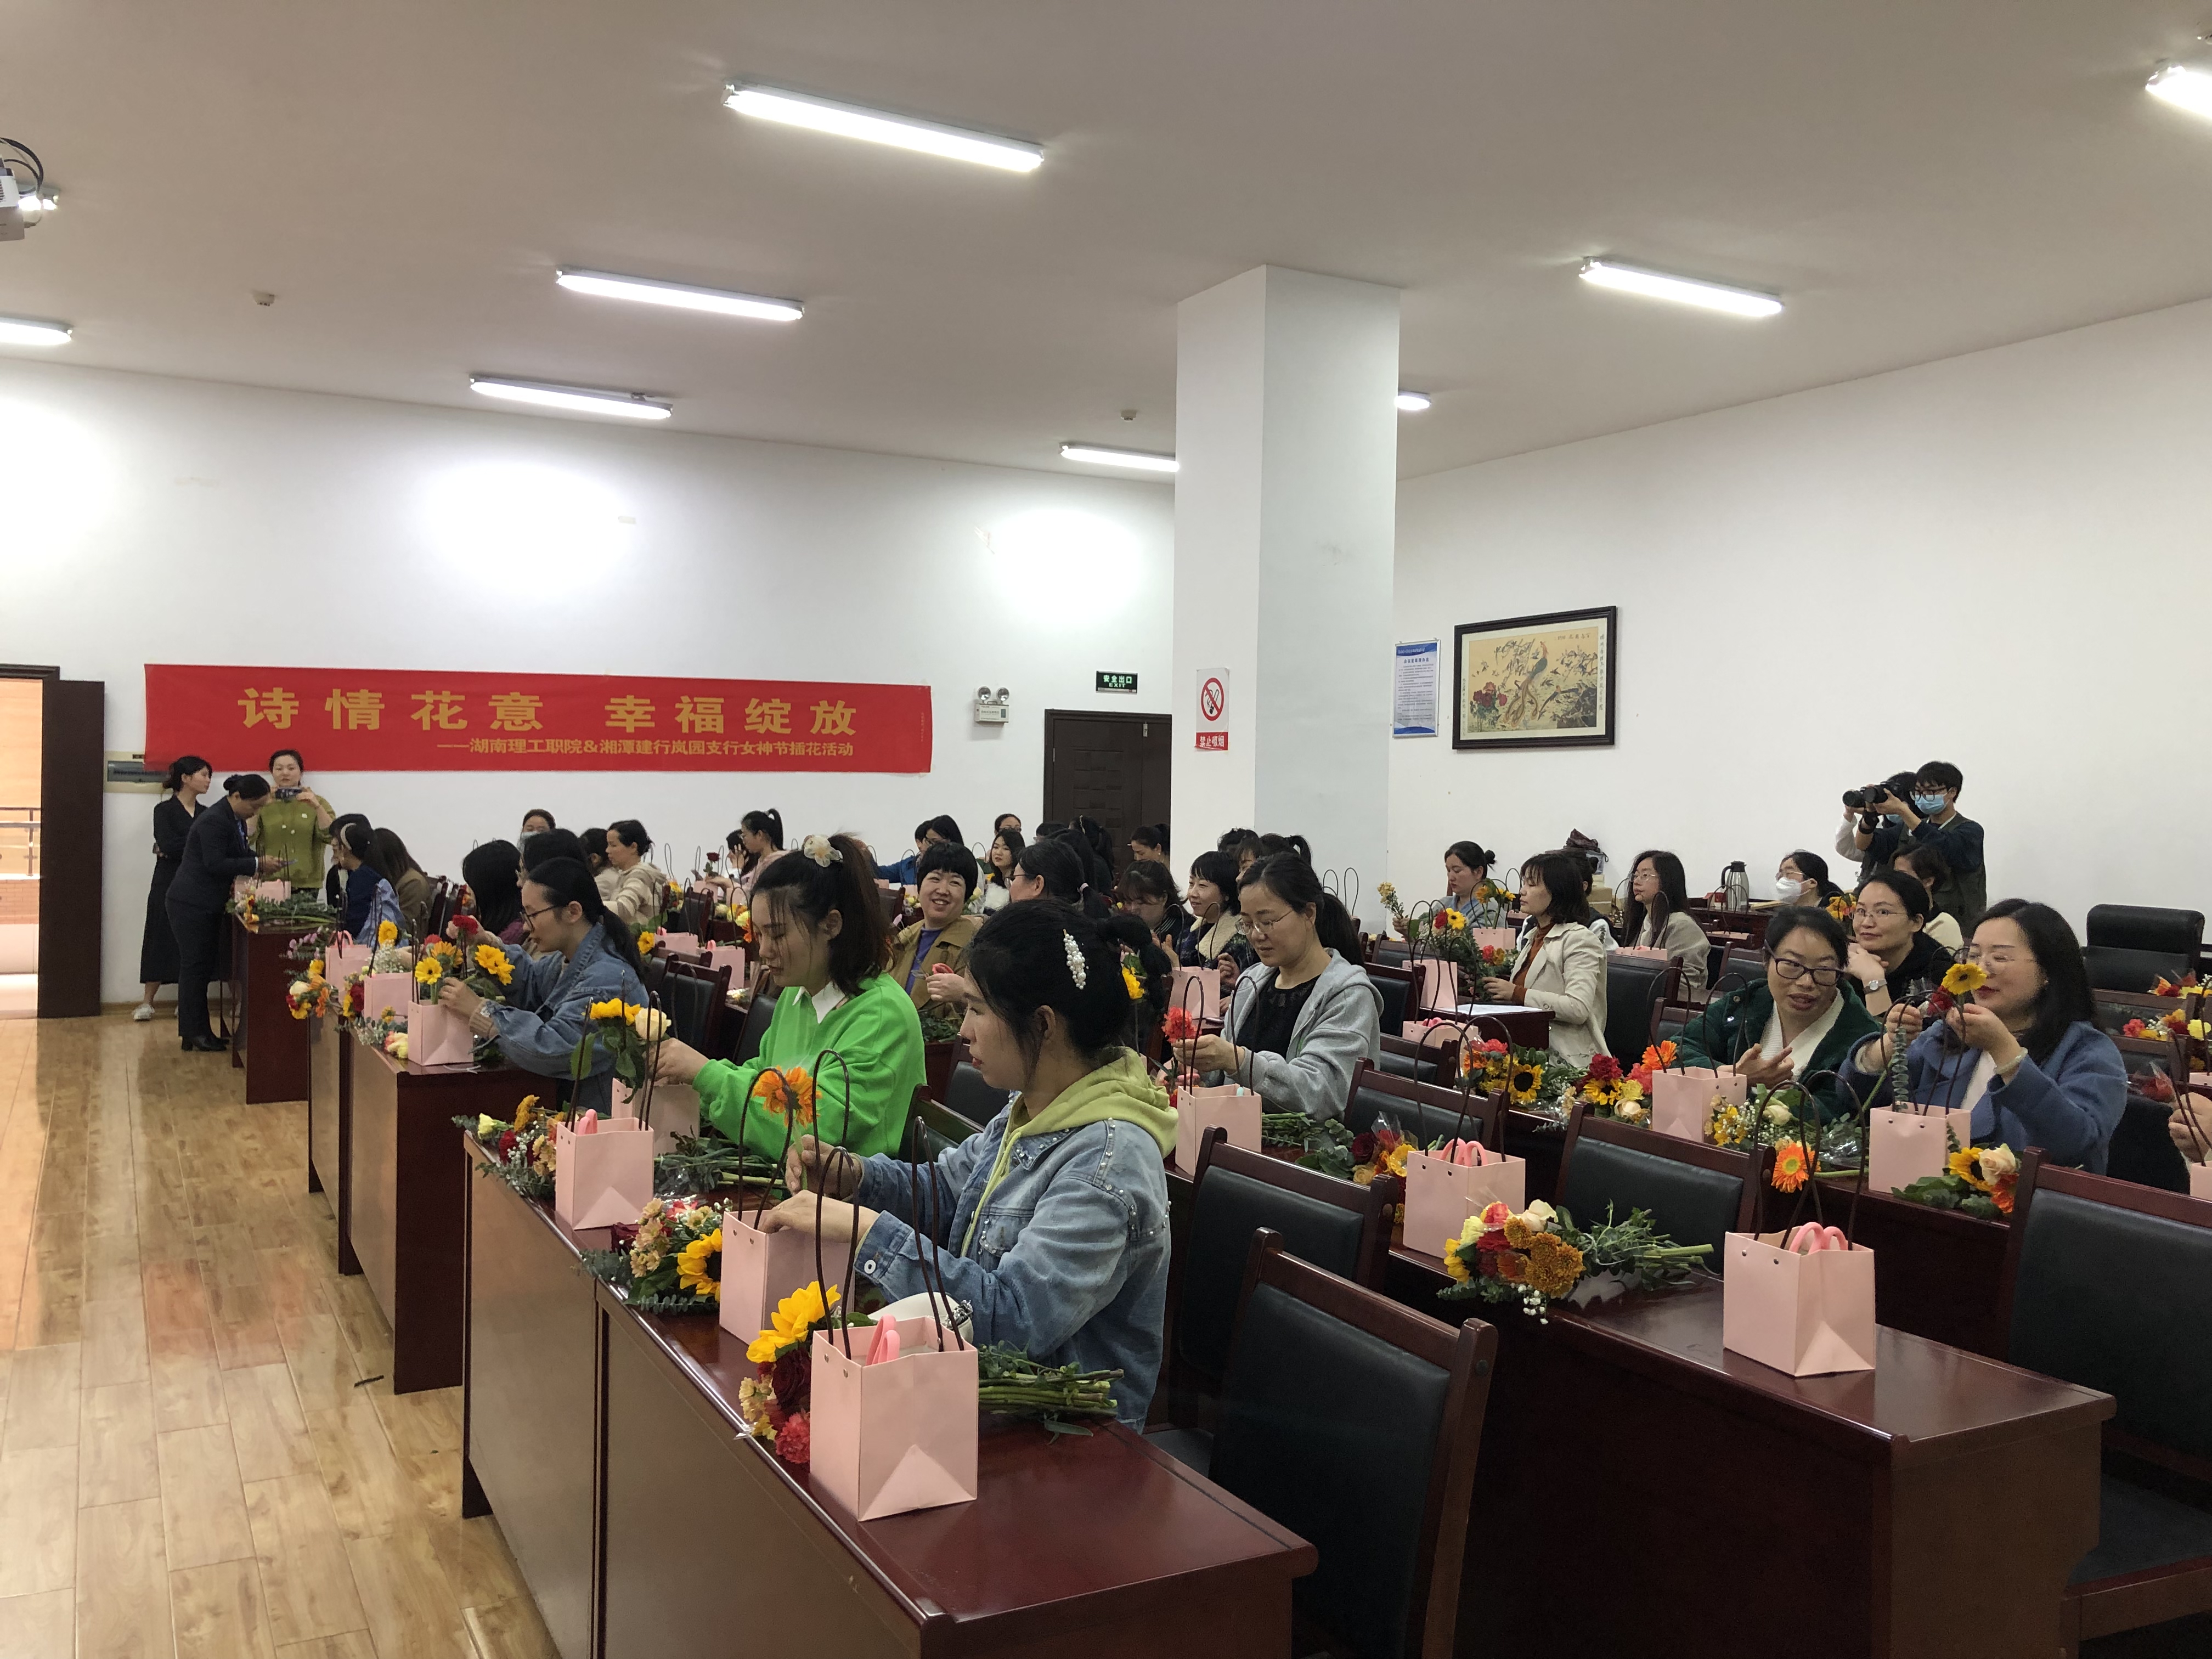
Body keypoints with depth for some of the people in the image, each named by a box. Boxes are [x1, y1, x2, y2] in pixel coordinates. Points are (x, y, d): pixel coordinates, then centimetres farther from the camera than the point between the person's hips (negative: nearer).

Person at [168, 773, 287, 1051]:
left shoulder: (236, 820, 9)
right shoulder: (214, 821, -21)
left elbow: (239, 854, 16)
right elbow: (216, 864, -26)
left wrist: (263, 862, -3)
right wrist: (258, 864, -24)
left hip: (210, 904, 10)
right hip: (192, 904, -10)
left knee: (203, 966, 12)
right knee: (195, 965, -4)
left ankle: (198, 1031, 17)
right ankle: (192, 1034, 1)